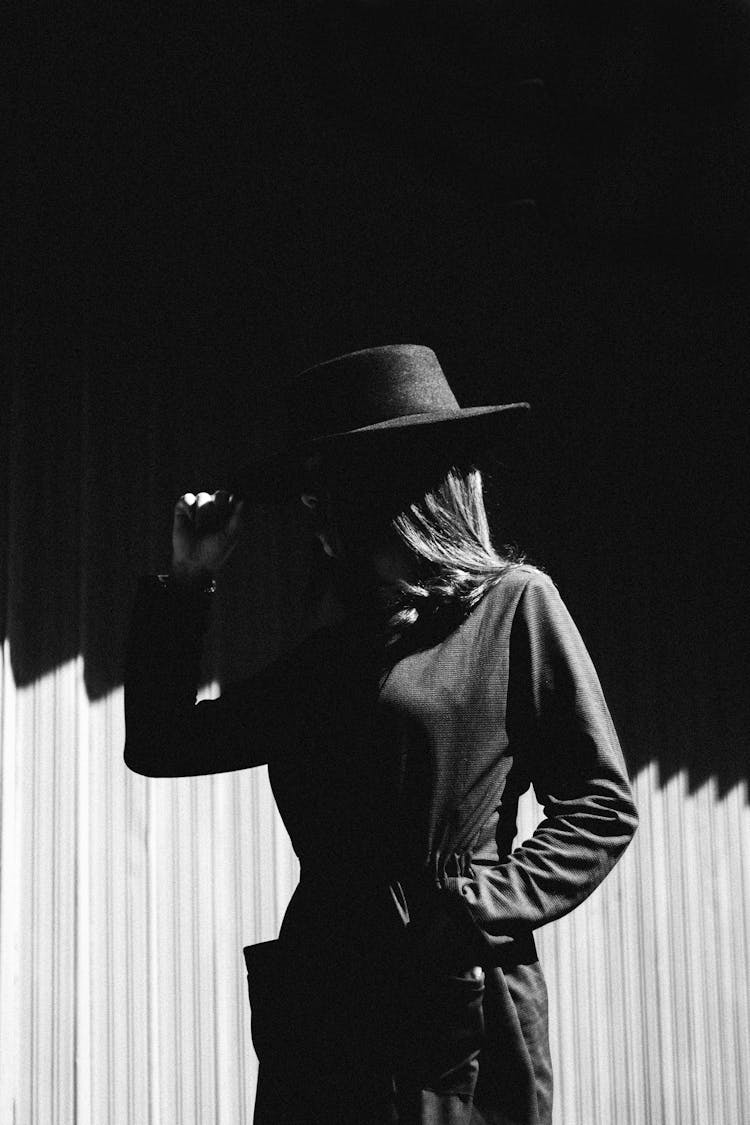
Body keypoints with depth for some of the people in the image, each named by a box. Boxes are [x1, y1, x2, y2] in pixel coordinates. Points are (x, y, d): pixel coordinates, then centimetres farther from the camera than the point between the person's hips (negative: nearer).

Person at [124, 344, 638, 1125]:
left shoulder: (513, 605, 1)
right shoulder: (329, 653, 17)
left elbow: (602, 806, -3)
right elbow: (158, 745, 19)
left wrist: (482, 911, -13)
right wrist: (187, 582, 14)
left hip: (459, 1016, -5)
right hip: (319, 1017, 5)